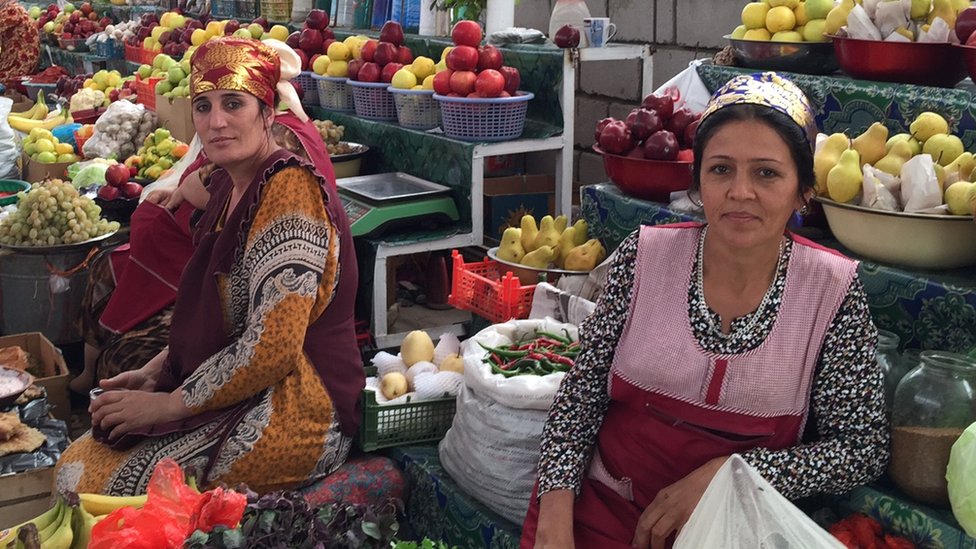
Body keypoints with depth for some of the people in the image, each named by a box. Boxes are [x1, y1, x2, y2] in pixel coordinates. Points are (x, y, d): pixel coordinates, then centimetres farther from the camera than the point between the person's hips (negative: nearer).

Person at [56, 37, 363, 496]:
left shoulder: (290, 193, -20)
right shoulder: (227, 184, 10)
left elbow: (272, 347, -25)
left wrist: (168, 404, -15)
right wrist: (158, 370, 9)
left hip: (296, 410, -9)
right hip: (239, 388, 9)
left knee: (90, 485, -9)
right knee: (76, 464, 7)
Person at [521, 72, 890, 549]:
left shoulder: (833, 290, -6)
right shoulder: (645, 255, -3)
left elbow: (864, 447, -4)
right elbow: (582, 392, 0)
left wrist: (722, 475, -13)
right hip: (600, 509, 0)